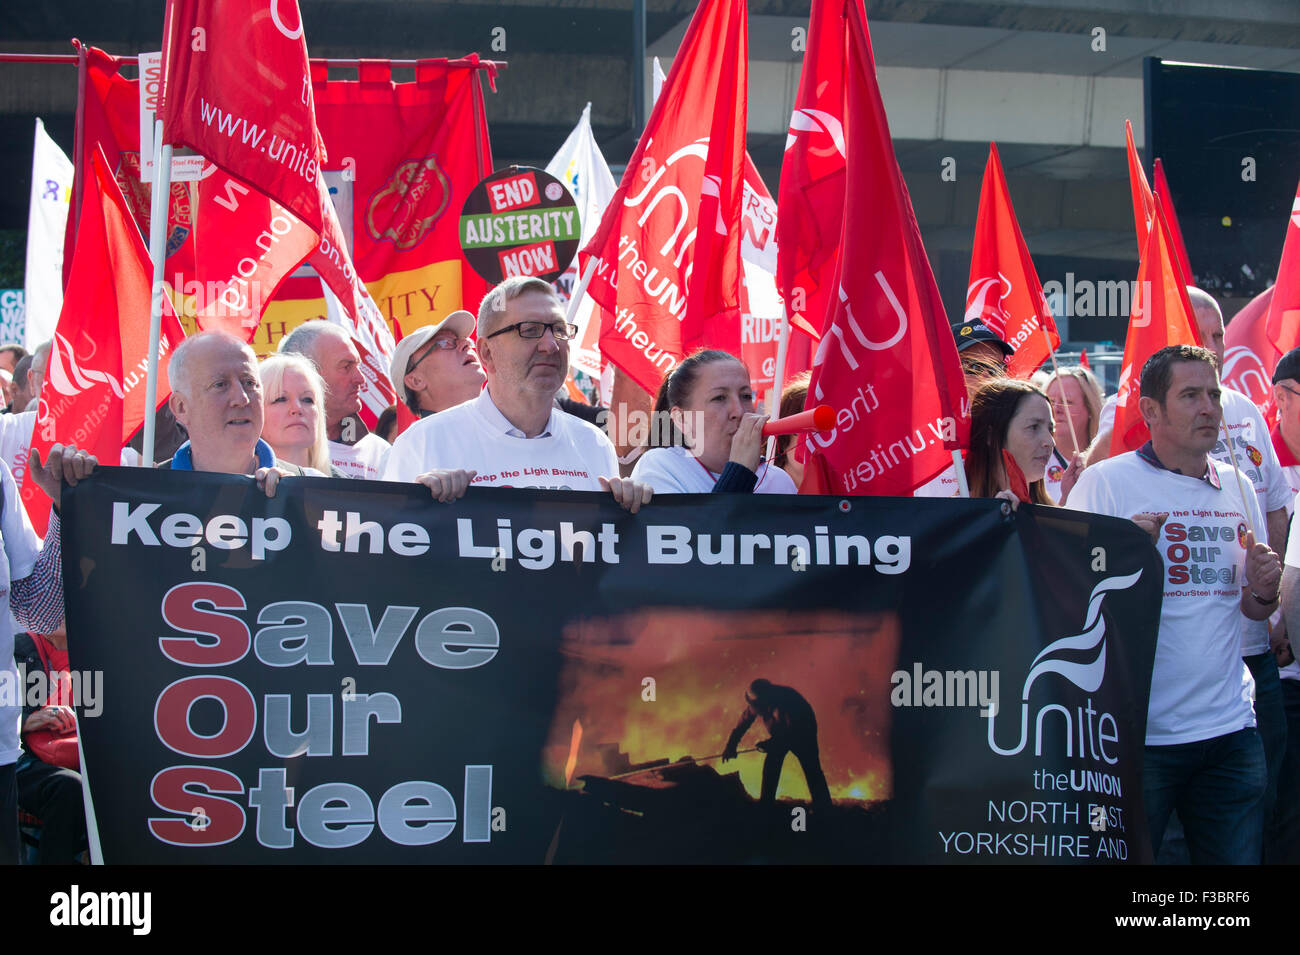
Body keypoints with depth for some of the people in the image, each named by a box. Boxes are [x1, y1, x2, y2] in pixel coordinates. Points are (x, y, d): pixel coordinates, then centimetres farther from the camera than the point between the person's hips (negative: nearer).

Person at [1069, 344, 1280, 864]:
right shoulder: (1105, 482, -5)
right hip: (1139, 732, -5)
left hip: (1230, 725, 5)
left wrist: (1263, 590, -2)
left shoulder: (1236, 487, 12)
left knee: (1238, 856, 7)